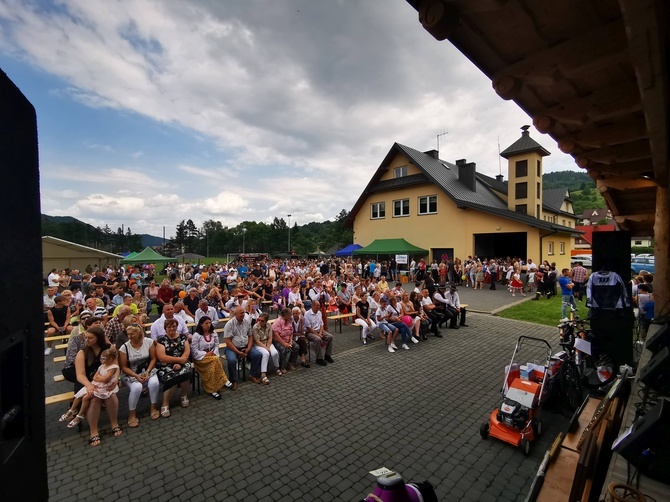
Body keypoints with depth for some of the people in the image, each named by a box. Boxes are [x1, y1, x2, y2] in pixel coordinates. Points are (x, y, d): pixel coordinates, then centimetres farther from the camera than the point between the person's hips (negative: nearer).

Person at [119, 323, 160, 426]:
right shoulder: (124, 347, -11)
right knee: (137, 387, -31)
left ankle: (154, 407, -4)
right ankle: (132, 414, -8)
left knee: (154, 383, -28)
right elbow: (124, 367, -7)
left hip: (147, 370, 1)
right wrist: (136, 376, -19)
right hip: (130, 374, -1)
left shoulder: (149, 342, -9)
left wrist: (147, 372, -16)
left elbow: (153, 359, -2)